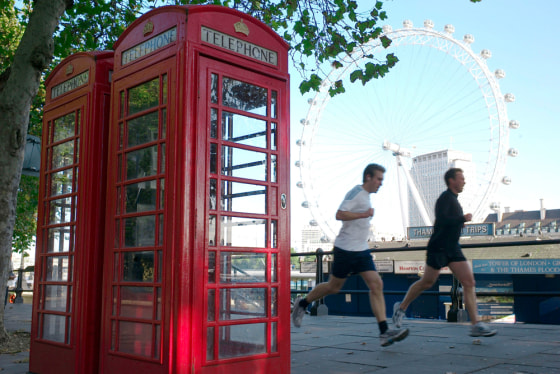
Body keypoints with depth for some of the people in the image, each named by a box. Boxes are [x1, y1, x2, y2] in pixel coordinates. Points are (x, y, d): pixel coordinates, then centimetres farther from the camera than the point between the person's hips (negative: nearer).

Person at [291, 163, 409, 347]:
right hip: (346, 249, -8)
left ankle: (384, 332, -10)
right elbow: (340, 214, -22)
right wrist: (364, 214, -25)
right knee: (333, 287, 6)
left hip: (361, 251, 8)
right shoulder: (356, 192, -12)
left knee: (376, 285, -7)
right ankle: (302, 303, 29)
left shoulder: (365, 195, 17)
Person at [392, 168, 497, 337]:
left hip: (453, 249, 9)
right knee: (427, 282, 1)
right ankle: (401, 307, 21)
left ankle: (476, 324, -5)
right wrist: (463, 218, -18)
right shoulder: (445, 198, -11)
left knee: (469, 281, -4)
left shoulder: (453, 199, 17)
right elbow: (442, 220, -26)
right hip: (438, 248, -8)